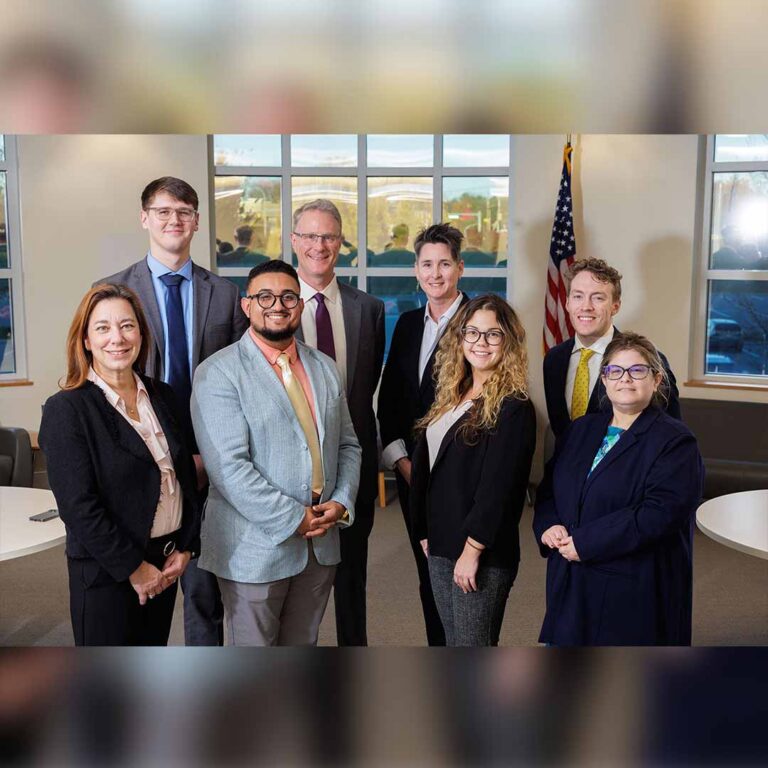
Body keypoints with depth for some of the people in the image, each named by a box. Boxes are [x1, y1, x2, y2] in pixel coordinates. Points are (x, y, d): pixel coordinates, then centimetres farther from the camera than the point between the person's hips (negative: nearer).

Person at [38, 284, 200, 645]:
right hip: (106, 574, -6)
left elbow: (186, 476, 10)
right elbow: (78, 507, -17)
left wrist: (186, 547, 0)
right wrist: (133, 568, -15)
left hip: (165, 565, 6)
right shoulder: (65, 409, -13)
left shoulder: (162, 396, 6)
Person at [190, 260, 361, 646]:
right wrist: (293, 519, -18)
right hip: (256, 547, -5)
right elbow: (228, 466, -18)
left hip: (321, 540, 5)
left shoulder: (325, 368, 11)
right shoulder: (219, 372, -10)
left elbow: (348, 445, 14)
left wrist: (342, 502, -4)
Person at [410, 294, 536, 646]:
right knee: (452, 642, 17)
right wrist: (425, 532, 13)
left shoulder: (514, 408, -14)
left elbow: (498, 487, -18)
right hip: (440, 546, 8)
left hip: (482, 554, -7)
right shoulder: (450, 396, 11)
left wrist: (473, 550, -18)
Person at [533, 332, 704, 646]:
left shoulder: (675, 442, -9)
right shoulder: (581, 430, 13)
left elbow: (661, 512, -21)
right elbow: (548, 488, 15)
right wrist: (549, 526, -8)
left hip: (633, 595, -6)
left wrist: (585, 543, -21)